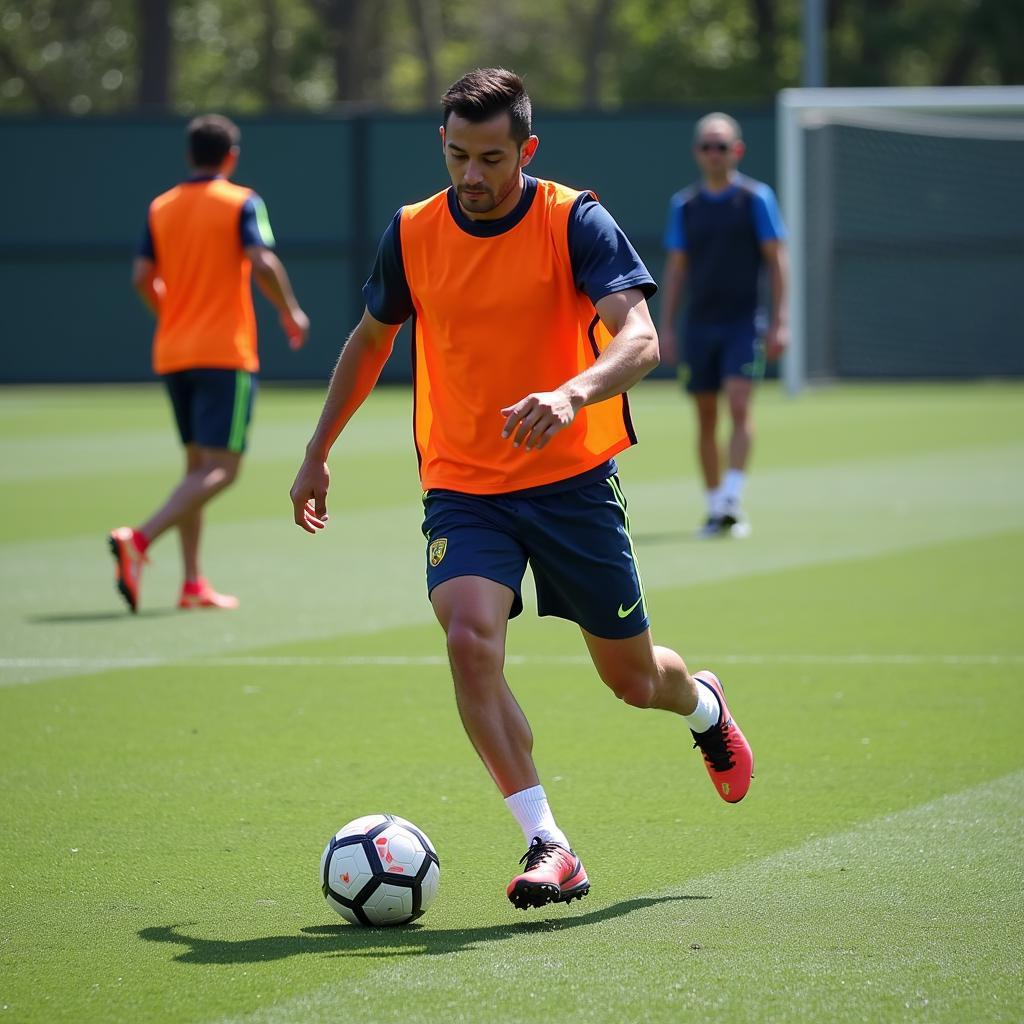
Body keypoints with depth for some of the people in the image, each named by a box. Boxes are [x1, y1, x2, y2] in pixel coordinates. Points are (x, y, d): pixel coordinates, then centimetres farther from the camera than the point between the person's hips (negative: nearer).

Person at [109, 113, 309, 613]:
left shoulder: (161, 208, 9)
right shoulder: (240, 203, -5)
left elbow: (143, 277, 4)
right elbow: (262, 263, -17)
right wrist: (290, 312, -1)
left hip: (172, 351, 6)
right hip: (225, 353, -6)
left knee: (197, 464, 16)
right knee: (220, 468, -7)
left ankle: (193, 583, 12)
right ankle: (138, 539, -28)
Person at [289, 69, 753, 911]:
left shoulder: (575, 223, -12)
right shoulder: (413, 234, 0)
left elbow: (640, 340, -24)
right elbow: (371, 339, 18)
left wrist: (571, 395, -43)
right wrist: (318, 453, 20)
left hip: (574, 483, -2)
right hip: (462, 488, 2)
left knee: (632, 678, 10)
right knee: (470, 641, -26)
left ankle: (705, 707, 49)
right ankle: (548, 847, -23)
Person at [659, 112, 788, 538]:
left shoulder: (756, 198, 0)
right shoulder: (683, 205, 9)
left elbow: (776, 260, 0)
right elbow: (675, 269, 13)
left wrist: (779, 321, -7)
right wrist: (665, 327, 6)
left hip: (743, 322, -3)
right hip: (699, 324, 3)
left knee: (739, 405, -17)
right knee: (706, 416, 5)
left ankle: (733, 501, -21)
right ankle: (714, 506, 13)